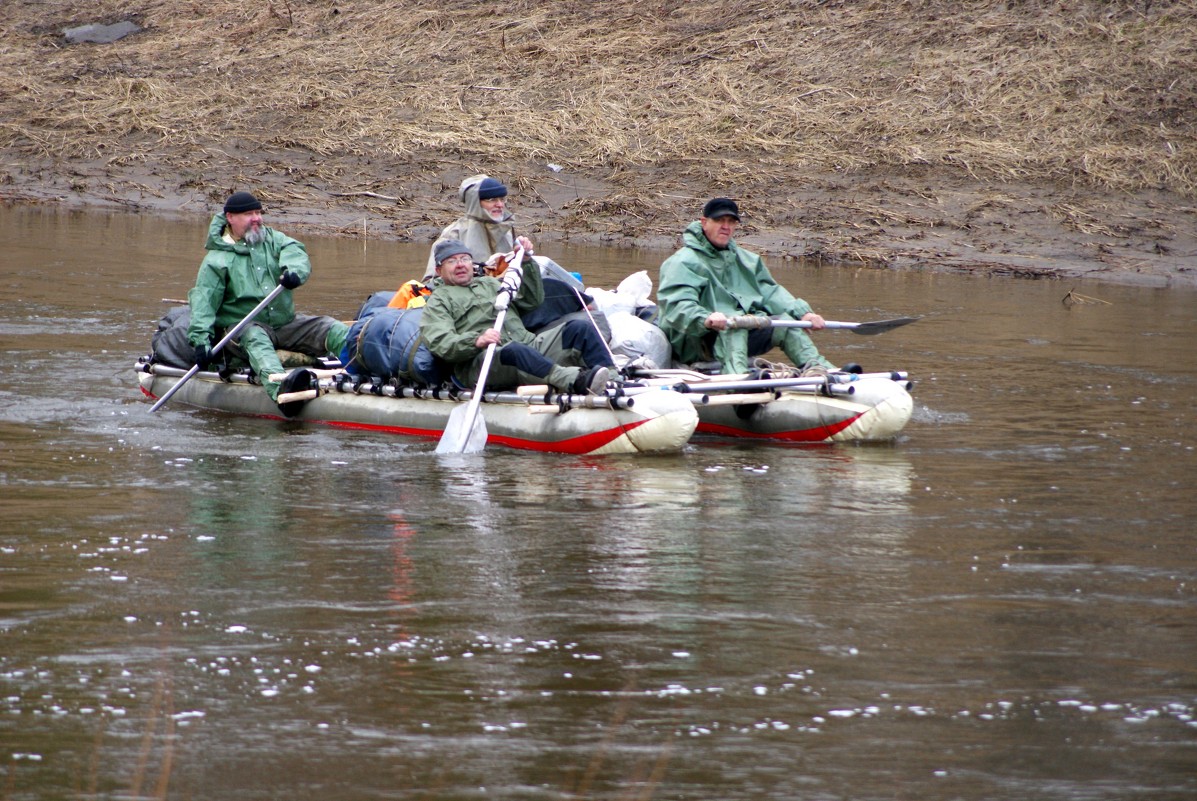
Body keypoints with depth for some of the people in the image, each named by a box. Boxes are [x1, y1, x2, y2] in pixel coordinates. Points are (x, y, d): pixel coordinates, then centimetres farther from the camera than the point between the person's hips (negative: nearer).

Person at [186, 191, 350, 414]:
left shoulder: (272, 239, 14)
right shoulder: (217, 260, 2)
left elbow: (294, 251, -6)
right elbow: (204, 299, -7)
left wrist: (294, 271, -32)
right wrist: (200, 338, -23)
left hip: (285, 322, 5)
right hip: (243, 327, -5)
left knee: (331, 329, -15)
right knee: (256, 340, -38)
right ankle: (280, 388, -68)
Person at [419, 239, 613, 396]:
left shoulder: (489, 283, 36)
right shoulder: (439, 300, 16)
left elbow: (534, 301, 31)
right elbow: (440, 344, -3)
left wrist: (527, 262, 20)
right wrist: (476, 340, -22)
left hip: (529, 344, 6)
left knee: (581, 327, -13)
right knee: (513, 350, -41)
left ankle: (612, 377, -37)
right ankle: (575, 381, -63)